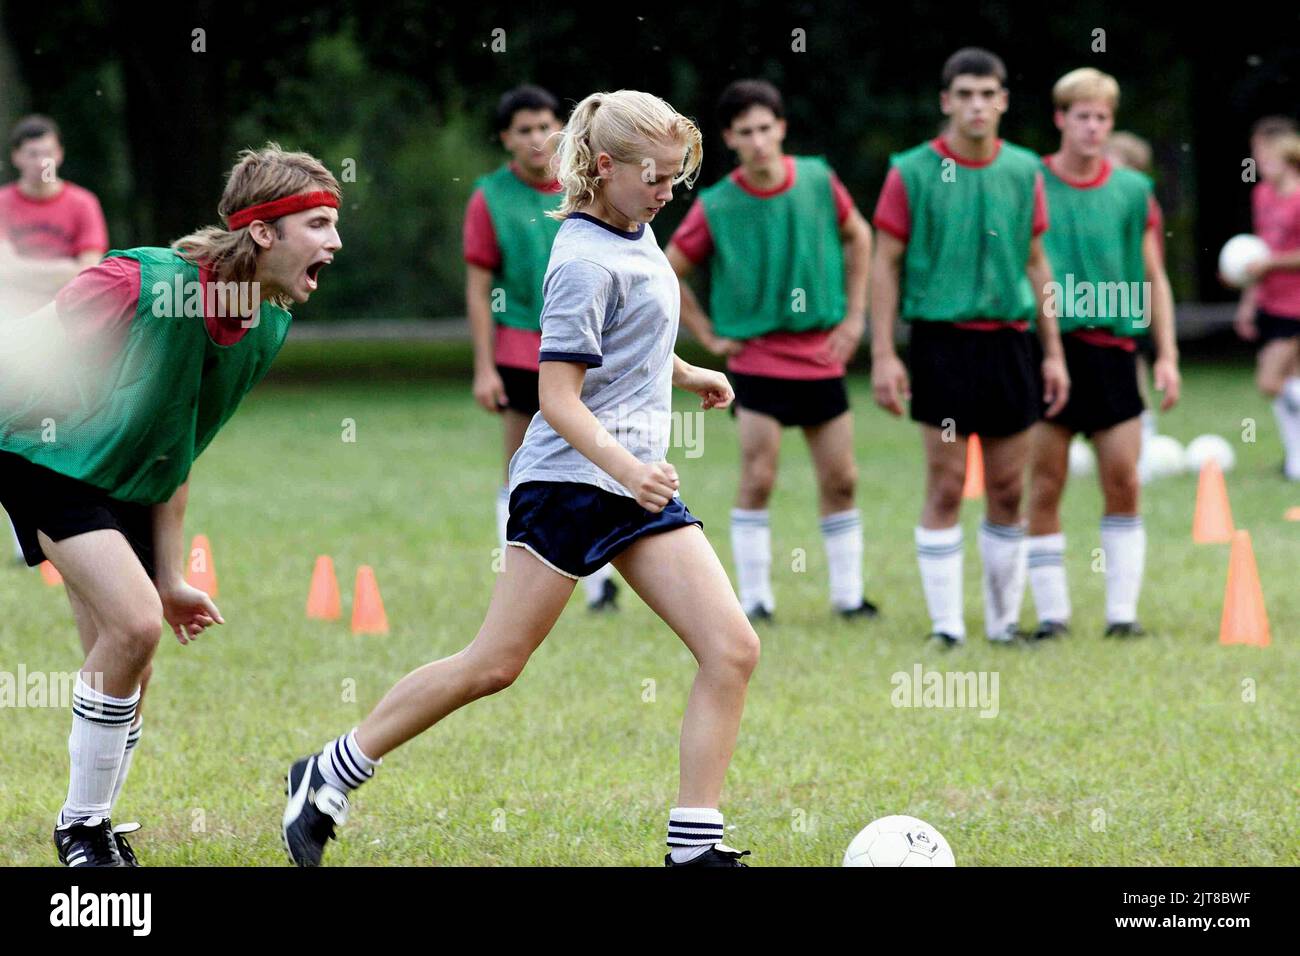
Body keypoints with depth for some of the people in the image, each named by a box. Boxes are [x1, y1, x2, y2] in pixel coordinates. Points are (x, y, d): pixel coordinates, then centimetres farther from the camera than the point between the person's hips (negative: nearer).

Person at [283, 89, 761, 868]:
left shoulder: (635, 233, 12)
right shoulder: (586, 262, -15)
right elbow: (559, 398, -20)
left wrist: (685, 374, 46)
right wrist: (626, 466, -33)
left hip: (640, 487, 9)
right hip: (570, 480, -9)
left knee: (733, 649, -5)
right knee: (495, 664, -5)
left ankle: (695, 849, -5)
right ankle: (328, 780, 9)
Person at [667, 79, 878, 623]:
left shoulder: (817, 181, -3)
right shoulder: (716, 207, -9)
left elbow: (857, 236, 15)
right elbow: (667, 274, 1)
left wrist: (854, 313, 10)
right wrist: (711, 336, -1)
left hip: (822, 354, 3)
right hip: (758, 356, -3)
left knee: (840, 481, 6)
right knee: (757, 481, -8)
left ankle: (848, 595, 16)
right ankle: (754, 599, 0)